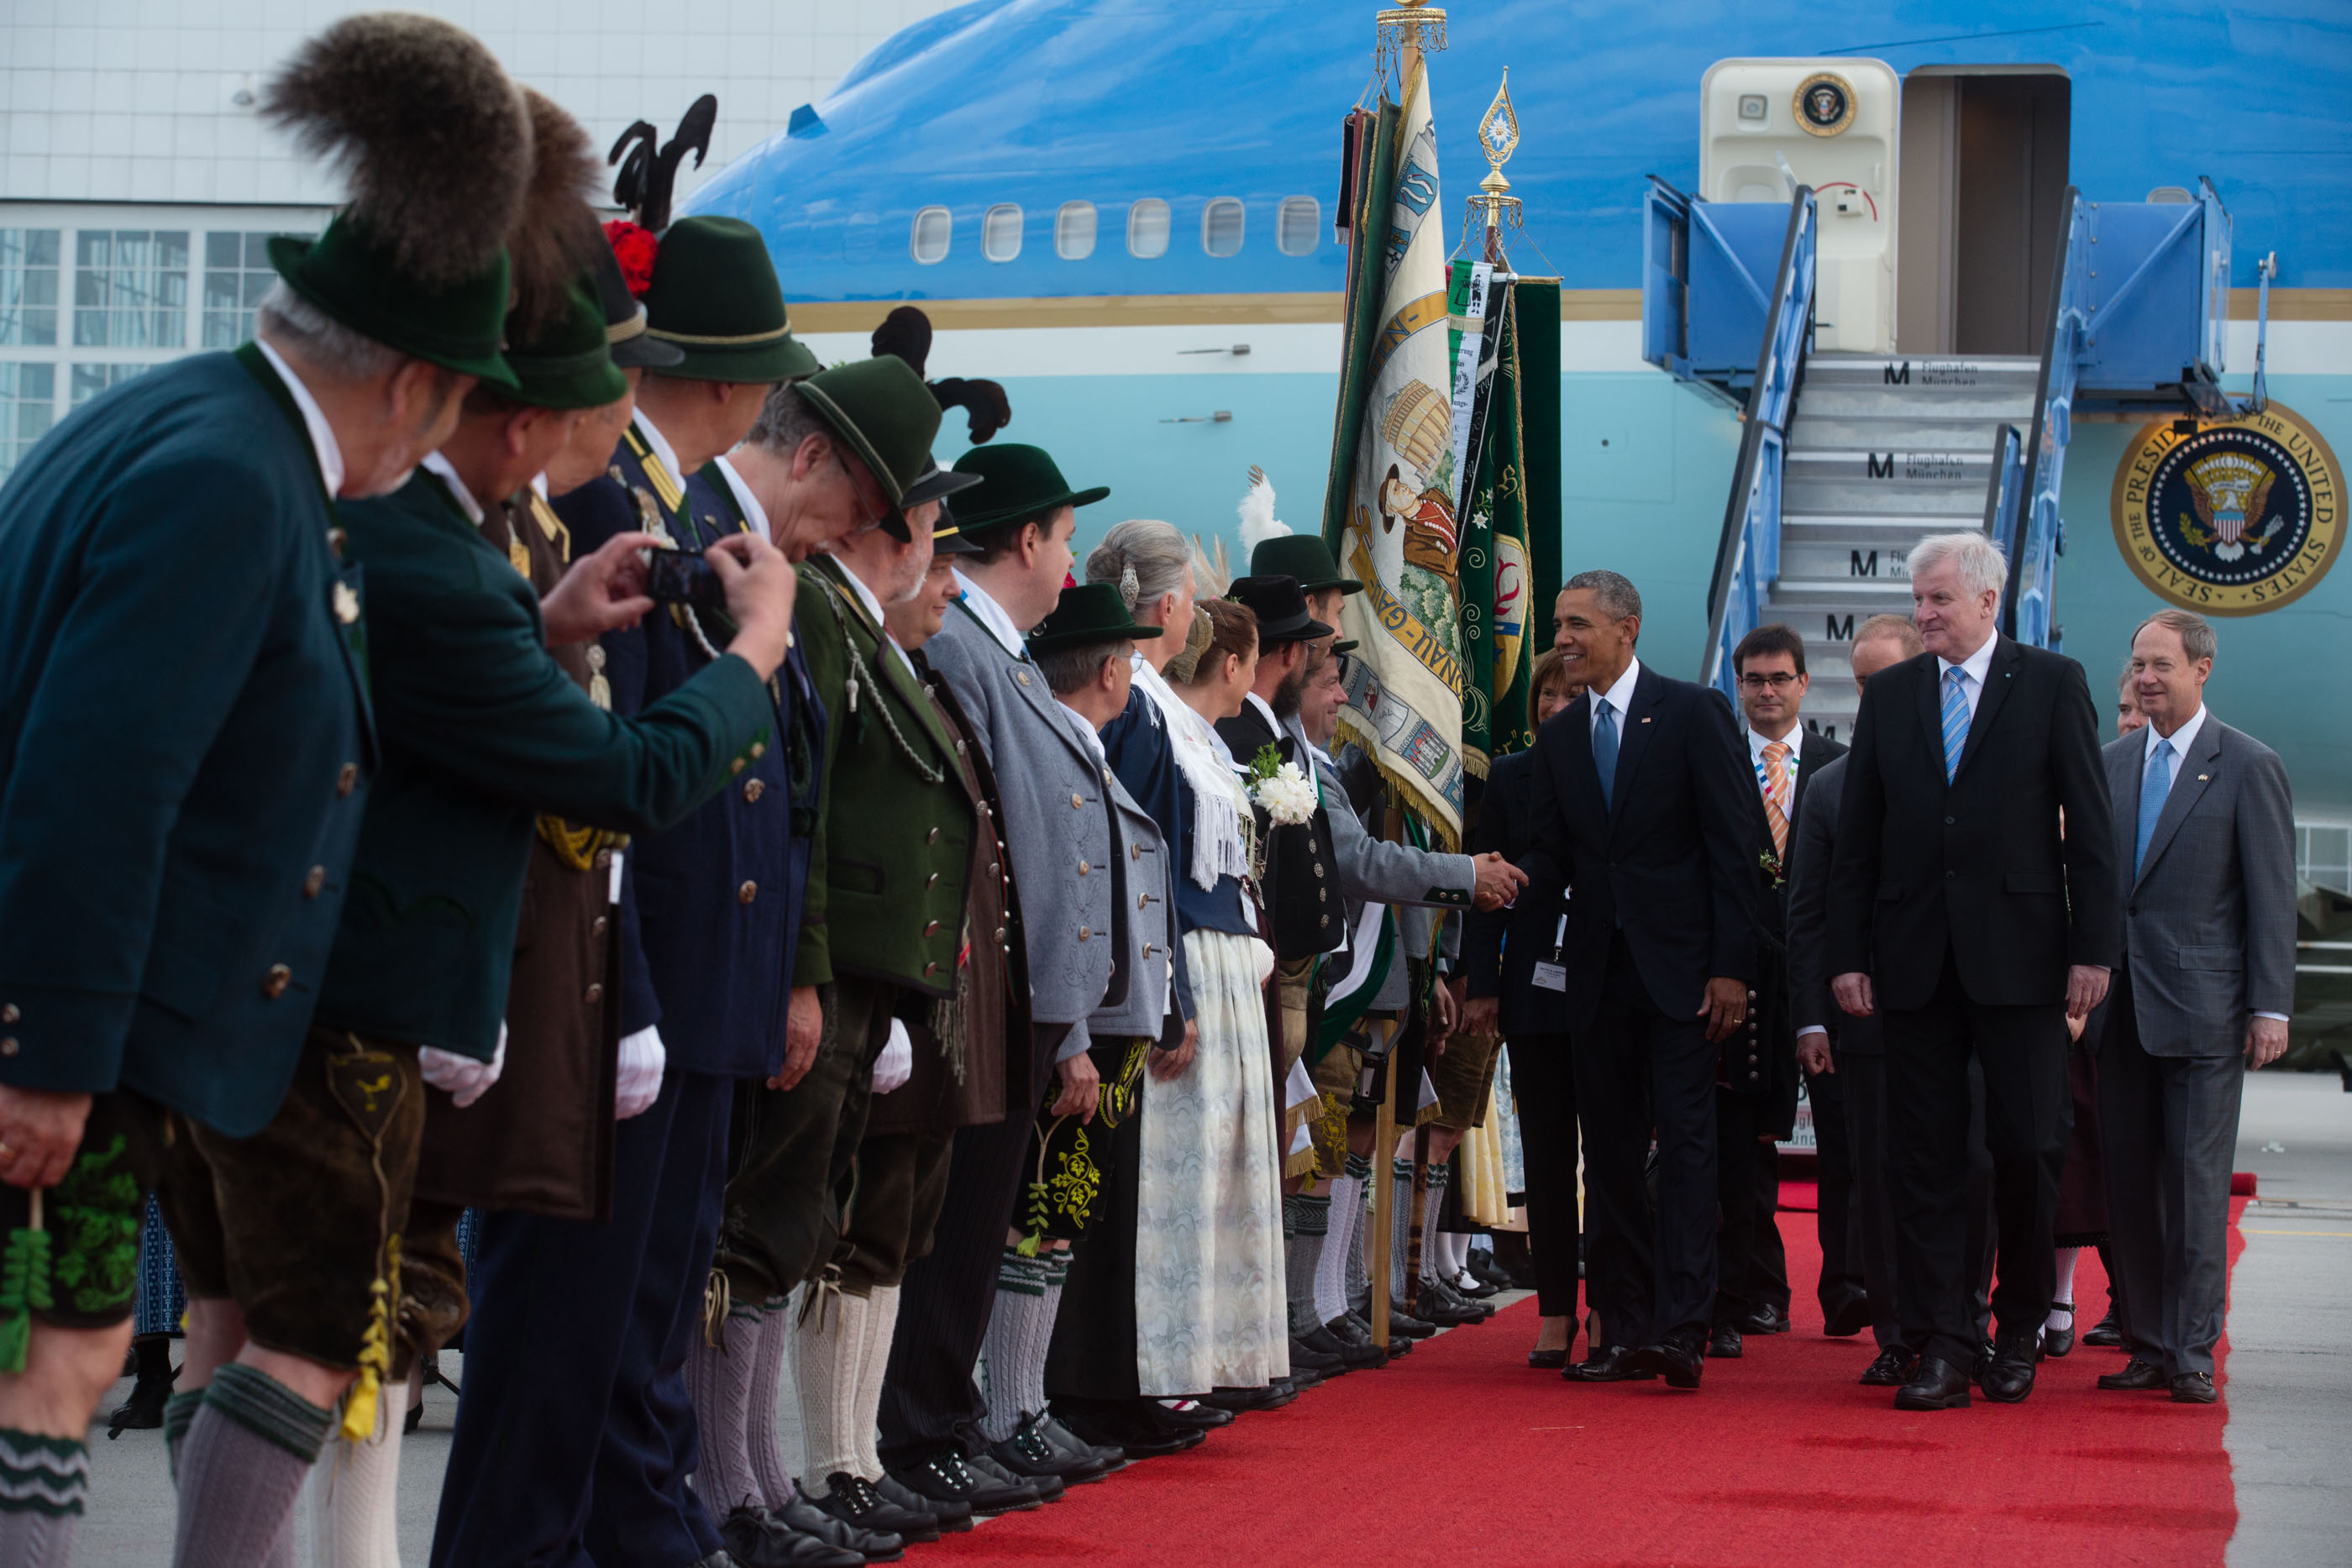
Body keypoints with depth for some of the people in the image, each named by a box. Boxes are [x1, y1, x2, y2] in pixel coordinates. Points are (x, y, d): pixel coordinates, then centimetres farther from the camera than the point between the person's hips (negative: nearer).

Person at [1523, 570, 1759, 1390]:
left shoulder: (1693, 713, -3)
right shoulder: (1559, 738, 13)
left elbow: (1735, 844, -5)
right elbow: (1552, 857, 13)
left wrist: (1731, 965, -12)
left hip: (1680, 966, -5)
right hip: (1598, 970, 5)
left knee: (1685, 1143, -9)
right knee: (1608, 1154, 6)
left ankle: (1681, 1329, -12)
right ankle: (1624, 1331, 10)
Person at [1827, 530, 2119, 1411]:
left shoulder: (2053, 684, 2)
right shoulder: (1888, 695, 11)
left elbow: (2090, 826, 0)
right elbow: (1856, 838, 10)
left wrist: (2093, 947, -7)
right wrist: (1848, 954, 3)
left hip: (2019, 956, -2)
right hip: (1917, 959, 3)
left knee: (2028, 1147, -1)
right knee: (1926, 1159, 1)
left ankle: (2019, 1328, 18)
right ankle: (1940, 1347, 4)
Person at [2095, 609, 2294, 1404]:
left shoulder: (2248, 767, -2)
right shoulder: (2109, 763, 12)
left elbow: (2272, 899, -4)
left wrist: (2272, 1008, -9)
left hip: (2203, 1008, -5)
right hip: (2121, 1007, 5)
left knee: (2197, 1182, -5)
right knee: (2129, 1182, 6)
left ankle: (2193, 1351, 0)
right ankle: (2147, 1344, 14)